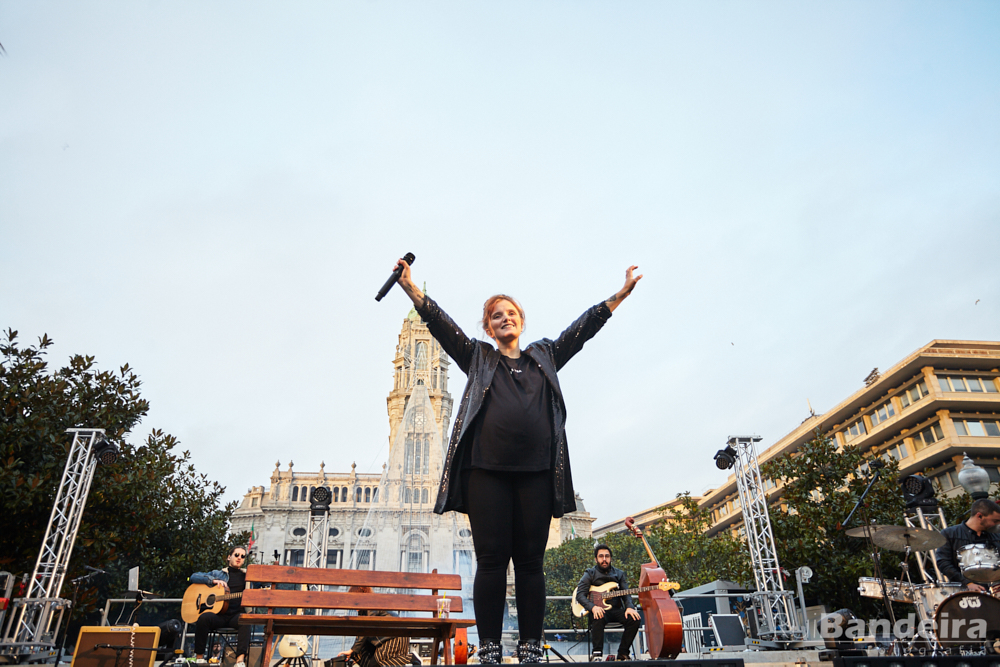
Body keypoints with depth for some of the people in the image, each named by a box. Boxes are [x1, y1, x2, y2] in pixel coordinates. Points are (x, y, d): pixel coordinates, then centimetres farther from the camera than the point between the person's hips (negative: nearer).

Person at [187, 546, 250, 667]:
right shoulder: (218, 574, 18)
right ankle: (199, 657, -16)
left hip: (236, 614, 0)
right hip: (218, 615, 1)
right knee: (204, 618, -33)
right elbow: (193, 577, 12)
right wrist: (213, 581, -3)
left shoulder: (247, 575, 19)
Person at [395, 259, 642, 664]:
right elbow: (440, 322, 11)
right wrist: (409, 286, 3)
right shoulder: (477, 357, 19)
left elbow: (584, 327, 21)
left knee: (530, 562, 2)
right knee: (492, 560, -4)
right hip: (487, 470, -1)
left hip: (536, 472, 1)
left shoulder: (545, 356, 23)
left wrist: (620, 295, 18)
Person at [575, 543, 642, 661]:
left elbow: (626, 594, 7)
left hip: (616, 609, 3)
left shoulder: (619, 574, 17)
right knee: (598, 618, -37)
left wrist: (629, 607, -16)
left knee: (634, 619, -24)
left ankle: (623, 654, -11)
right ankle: (597, 654, -27)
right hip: (598, 609, -3)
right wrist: (593, 607, -24)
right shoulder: (590, 574, 7)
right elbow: (580, 594, -5)